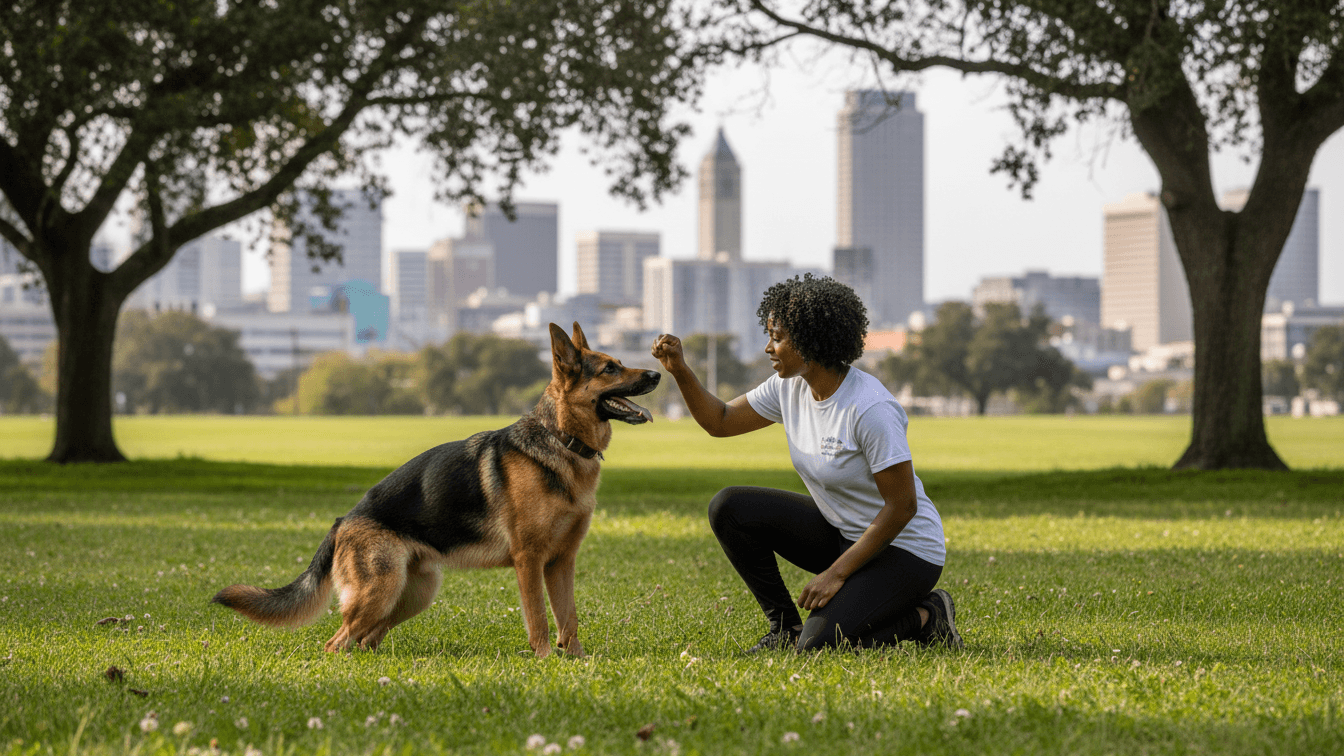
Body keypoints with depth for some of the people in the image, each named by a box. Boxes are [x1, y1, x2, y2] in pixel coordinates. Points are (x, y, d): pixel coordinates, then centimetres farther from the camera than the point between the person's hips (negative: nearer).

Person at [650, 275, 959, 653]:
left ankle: (924, 617, 0)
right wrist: (680, 370, -8)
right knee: (730, 508, -7)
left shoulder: (870, 409, -26)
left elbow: (902, 506, -24)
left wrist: (837, 573, -23)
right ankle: (785, 626, 5)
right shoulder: (789, 388, -3)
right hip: (840, 532, 8)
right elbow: (720, 421, 9)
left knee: (818, 646, -25)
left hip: (905, 550, -8)